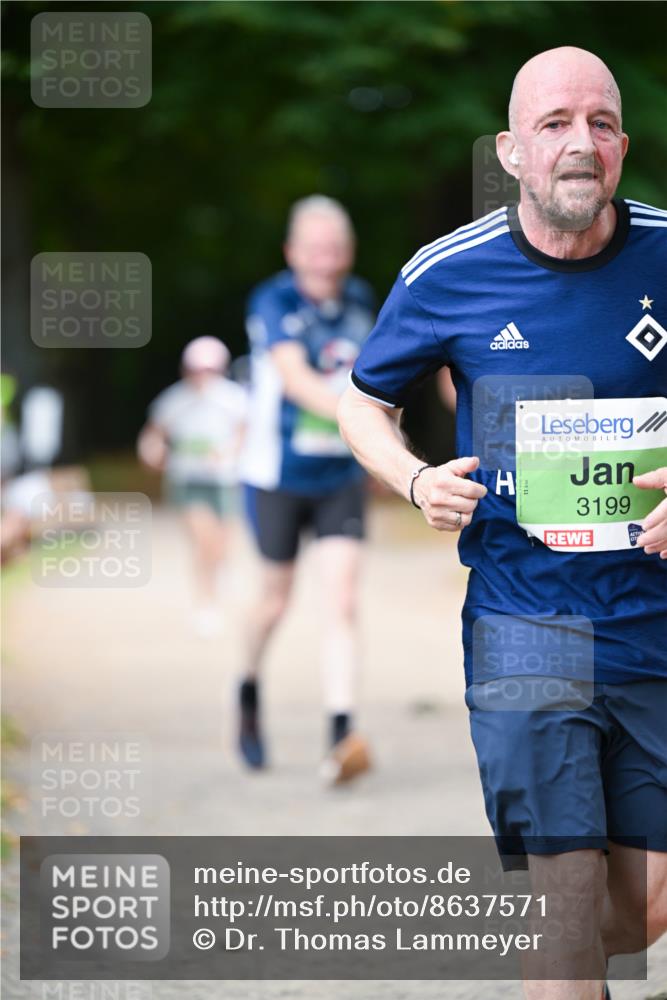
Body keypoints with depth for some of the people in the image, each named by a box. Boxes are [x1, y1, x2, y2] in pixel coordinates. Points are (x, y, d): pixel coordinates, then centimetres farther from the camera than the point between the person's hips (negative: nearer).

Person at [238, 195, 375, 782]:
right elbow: (294, 376, -32)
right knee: (276, 598, 13)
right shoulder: (273, 303, -16)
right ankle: (250, 692, 43)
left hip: (341, 476, 3)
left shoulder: (360, 300, 0)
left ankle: (342, 737, -20)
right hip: (277, 475, -2)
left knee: (341, 601, -12)